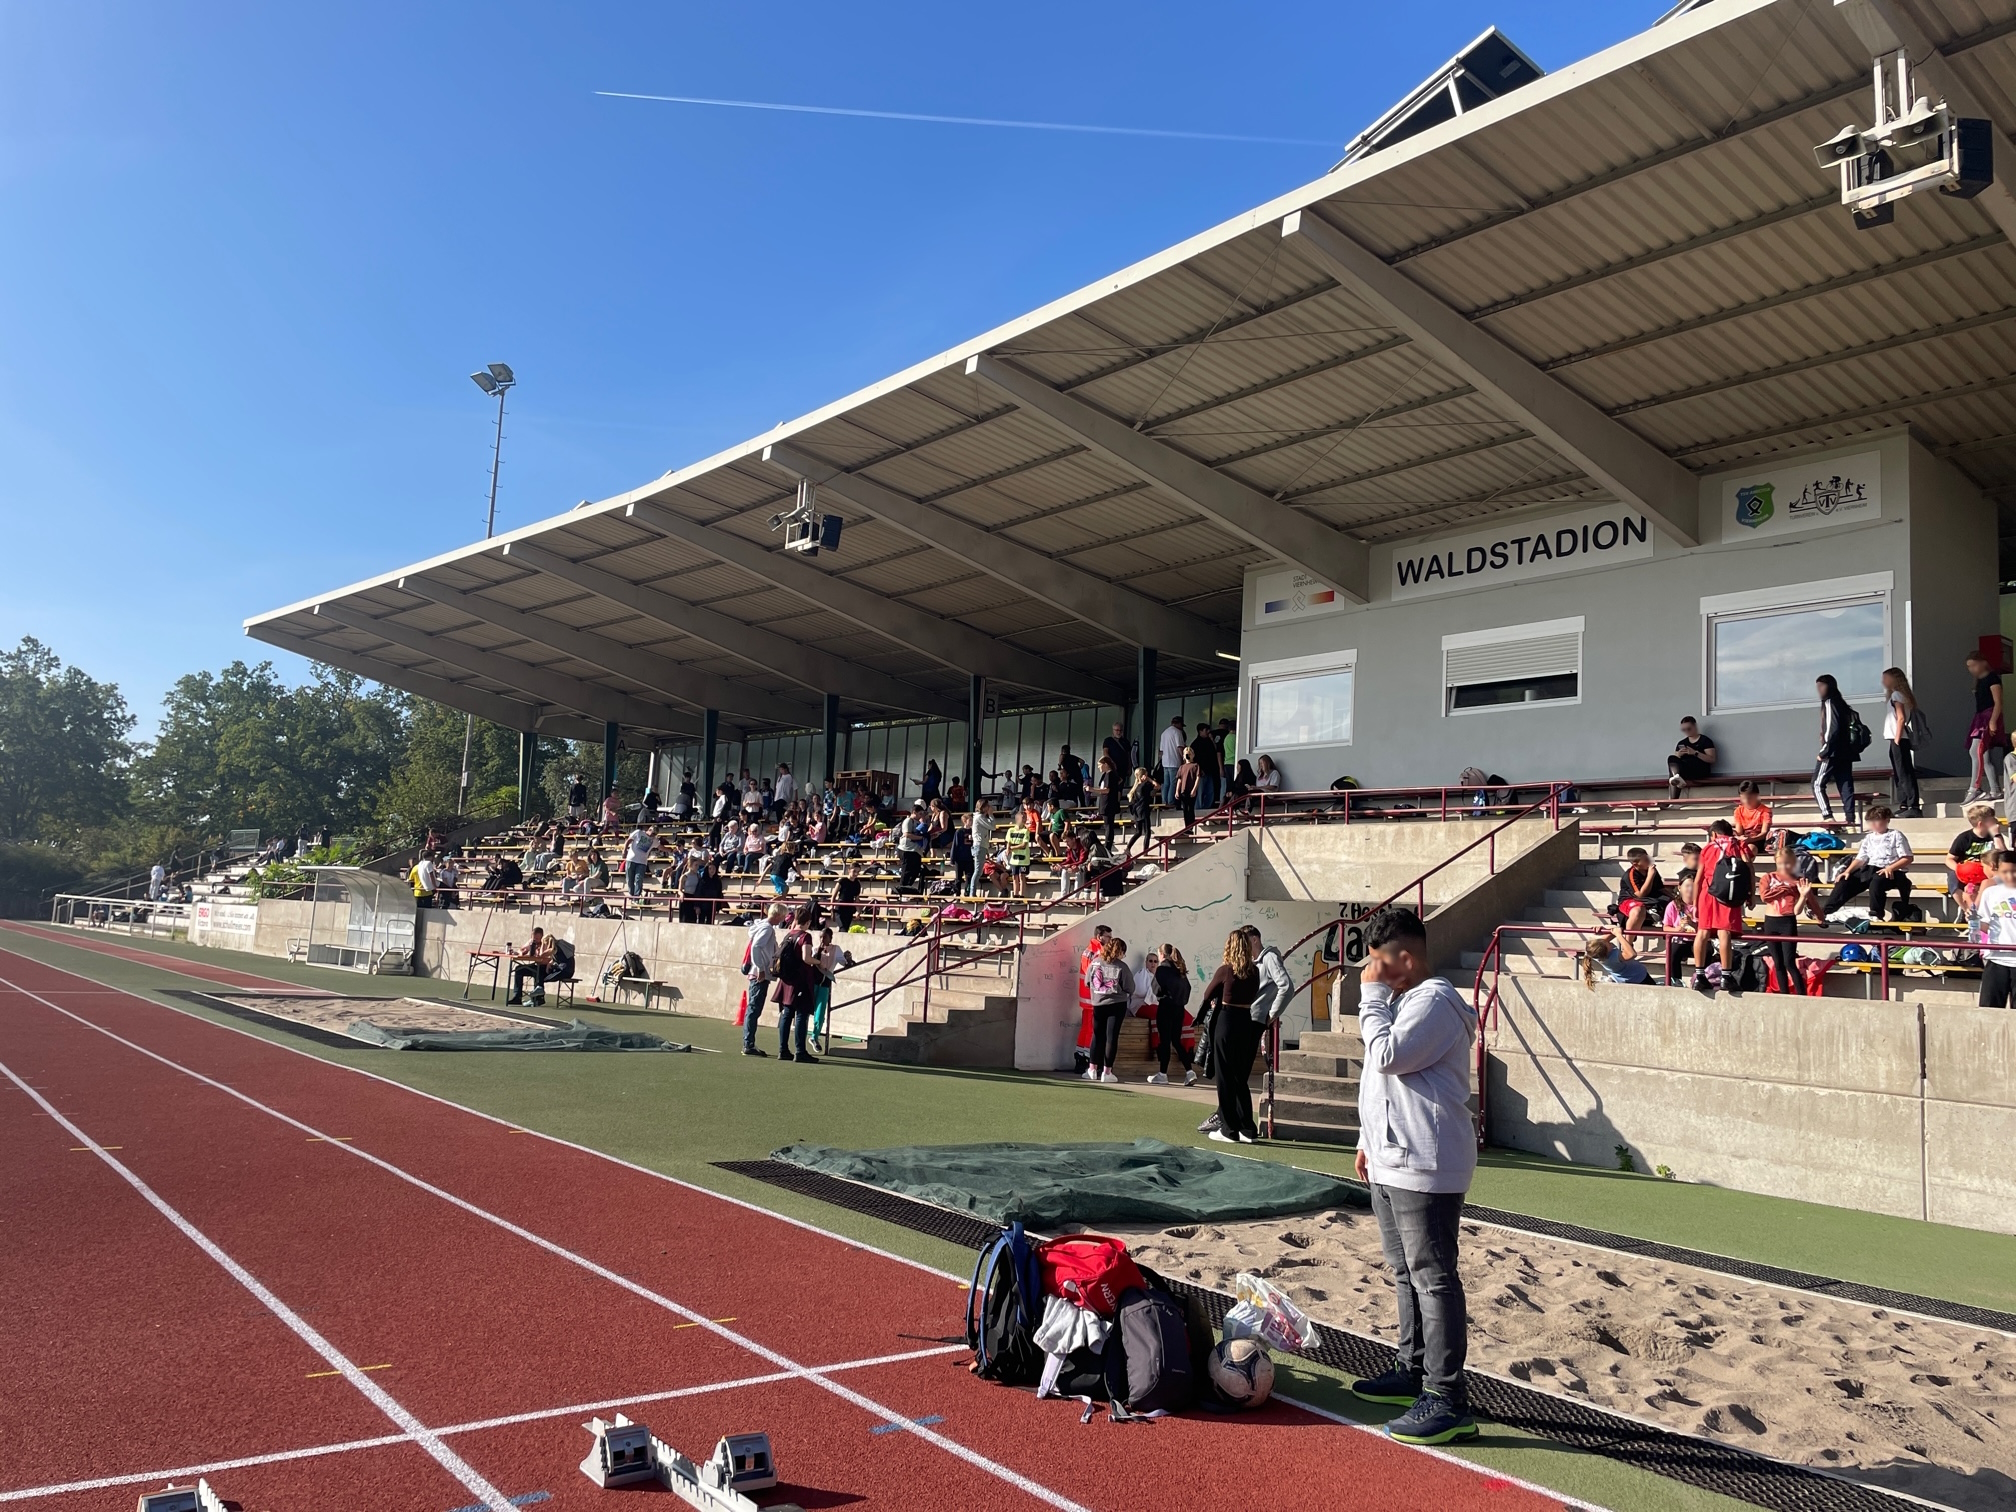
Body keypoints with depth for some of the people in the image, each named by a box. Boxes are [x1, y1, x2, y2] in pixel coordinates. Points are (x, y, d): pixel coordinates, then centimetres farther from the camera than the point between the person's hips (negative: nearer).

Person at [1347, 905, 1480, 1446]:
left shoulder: (1434, 1000, -15)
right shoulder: (1400, 1001, 17)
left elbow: (1387, 1056, -25)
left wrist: (1373, 993, -15)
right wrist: (1371, 1139, 23)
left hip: (1423, 1166, -11)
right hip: (1392, 1161, 11)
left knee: (1433, 1278, -7)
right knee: (1406, 1273, 19)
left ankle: (1448, 1402, -3)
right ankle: (1412, 1369, 32)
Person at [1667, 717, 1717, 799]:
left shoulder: (1705, 740, 5)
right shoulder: (1682, 743, 21)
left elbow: (1712, 760, -5)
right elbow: (1675, 761, 17)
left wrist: (1695, 753, -16)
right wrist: (1679, 754, -5)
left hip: (1700, 771, -6)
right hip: (1684, 771, 6)